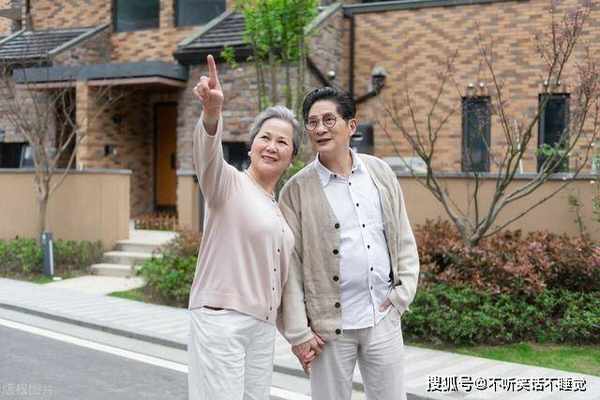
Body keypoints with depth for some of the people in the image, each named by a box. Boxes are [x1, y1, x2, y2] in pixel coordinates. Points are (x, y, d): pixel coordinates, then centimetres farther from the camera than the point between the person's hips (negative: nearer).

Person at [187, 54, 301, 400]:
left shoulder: (282, 208, 15)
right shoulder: (228, 183, -5)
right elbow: (208, 153, -28)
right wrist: (212, 112, -47)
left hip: (264, 326, 7)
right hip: (220, 319, -7)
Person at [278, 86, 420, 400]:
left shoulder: (380, 172, 5)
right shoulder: (297, 190, -6)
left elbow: (404, 239, 10)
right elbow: (290, 266, -7)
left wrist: (403, 294, 1)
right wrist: (298, 333, -9)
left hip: (383, 317, 3)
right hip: (331, 323, -3)